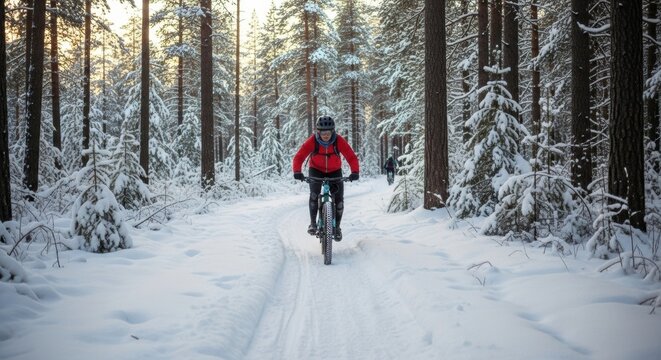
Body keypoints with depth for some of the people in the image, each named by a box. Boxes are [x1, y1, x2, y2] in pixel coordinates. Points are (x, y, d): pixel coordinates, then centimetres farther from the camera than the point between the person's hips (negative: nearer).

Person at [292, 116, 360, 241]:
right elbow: (299, 157, -28)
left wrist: (355, 172, -45)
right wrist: (297, 171, -46)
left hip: (335, 171, 1)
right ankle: (313, 223, -10)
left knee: (339, 198, -10)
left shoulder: (339, 141, -25)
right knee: (314, 194, -25)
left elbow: (352, 157, -28)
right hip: (316, 170, -1)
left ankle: (337, 227, 9)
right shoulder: (312, 141, -26)